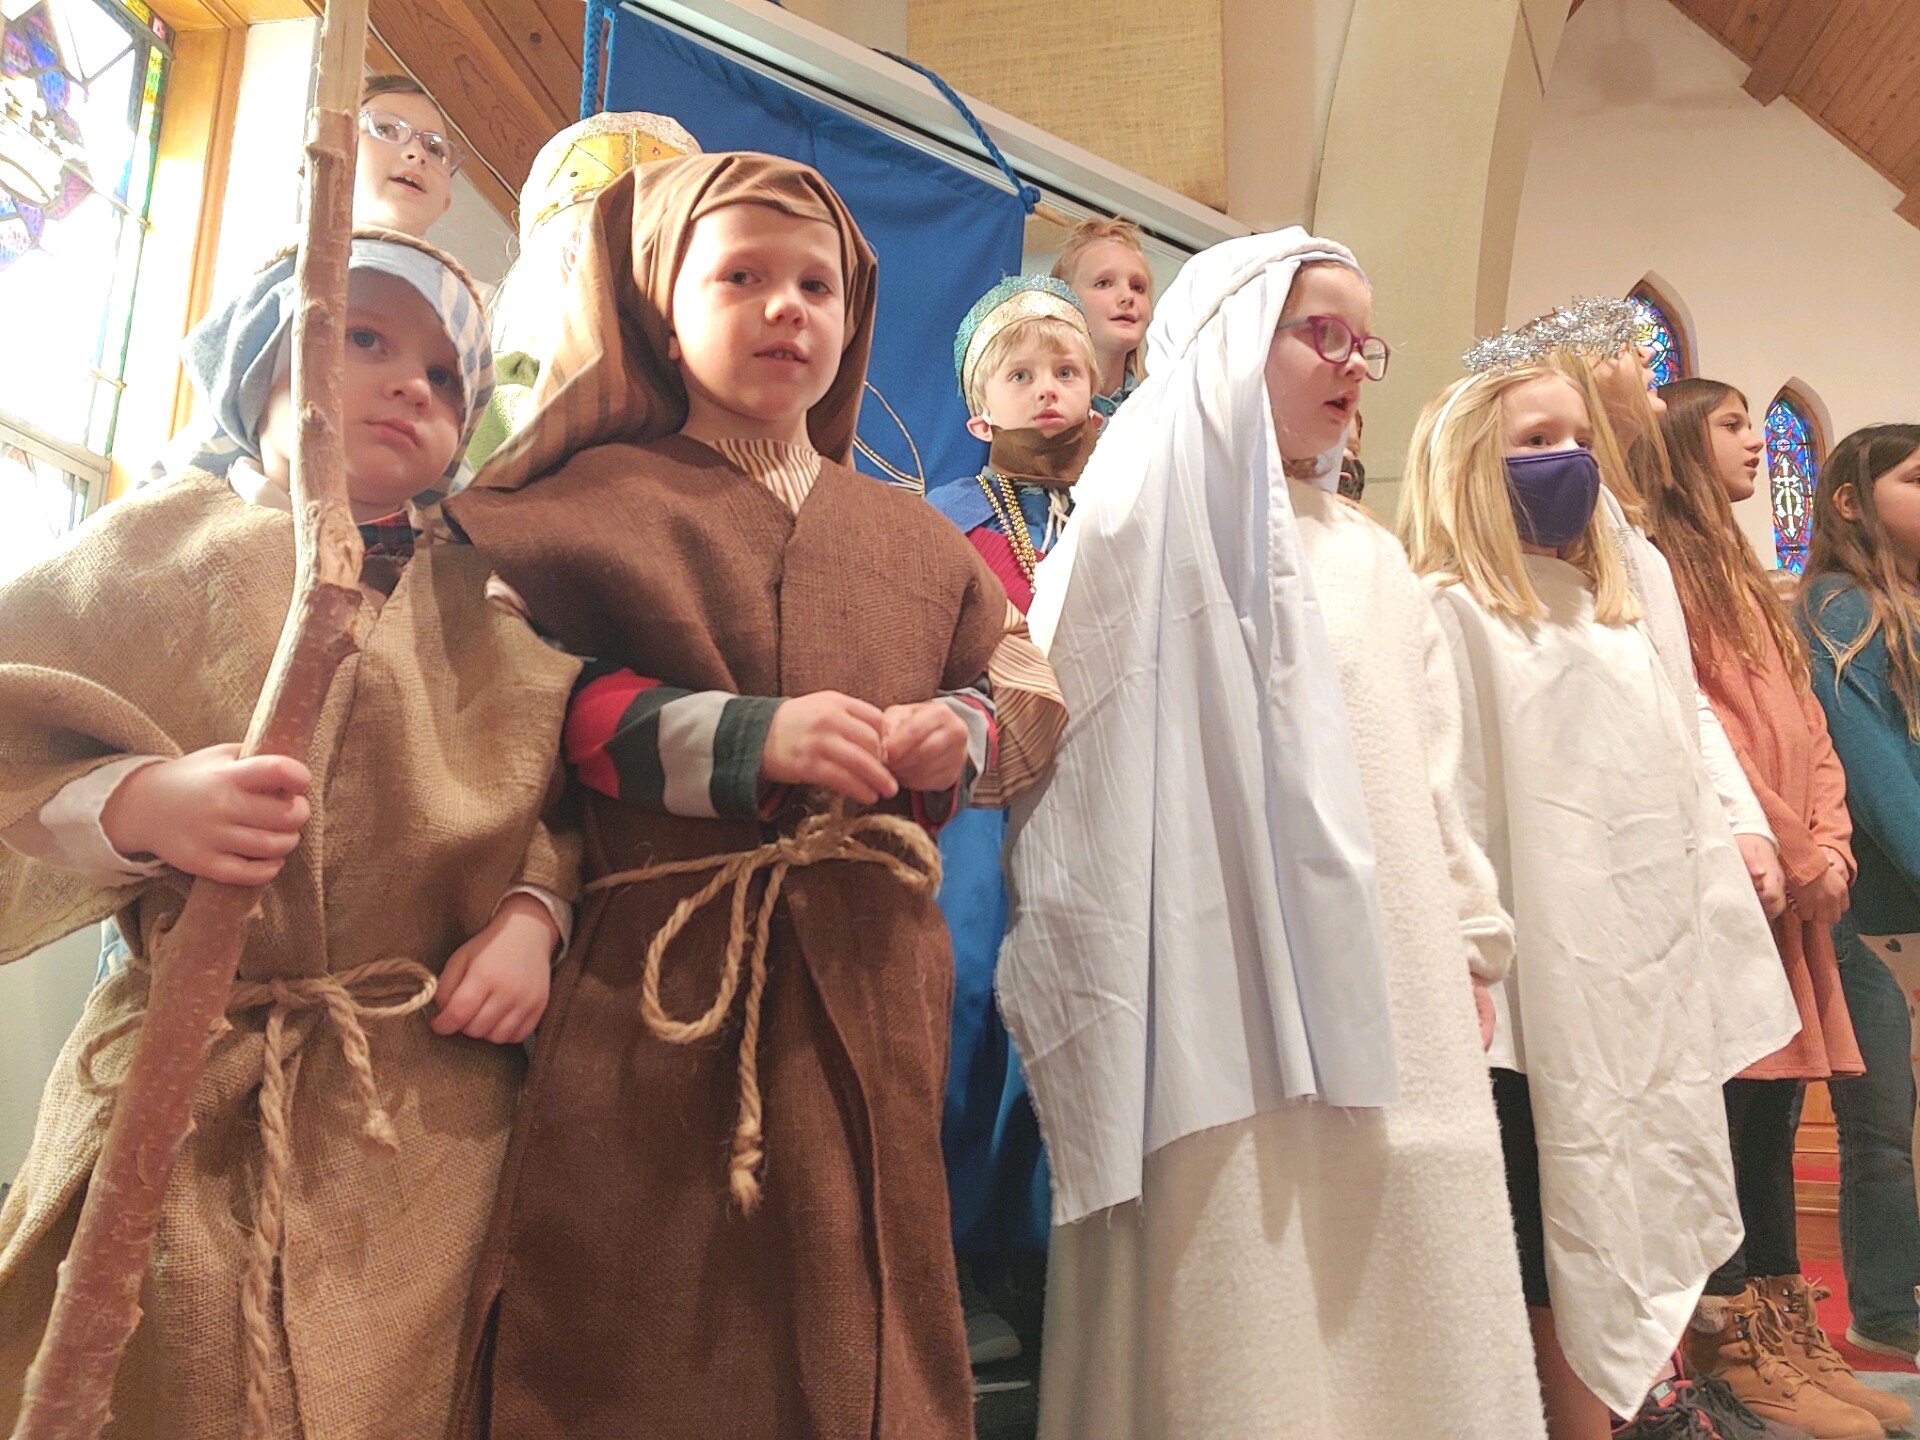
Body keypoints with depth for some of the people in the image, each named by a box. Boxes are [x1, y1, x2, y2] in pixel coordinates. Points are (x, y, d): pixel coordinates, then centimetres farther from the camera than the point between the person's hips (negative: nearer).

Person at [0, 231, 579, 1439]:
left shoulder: (484, 603, 10)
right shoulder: (165, 542, 4)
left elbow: (564, 797, 10)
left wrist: (534, 912, -9)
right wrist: (133, 806, -23)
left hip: (439, 1113, 2)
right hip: (189, 1102, -2)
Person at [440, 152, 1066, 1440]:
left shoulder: (914, 539, 17)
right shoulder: (599, 499, 4)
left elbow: (1032, 689, 20)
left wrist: (966, 732, -3)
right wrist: (736, 738, -15)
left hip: (870, 995, 4)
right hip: (655, 992, -3)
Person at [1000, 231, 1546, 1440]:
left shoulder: (1373, 558, 19)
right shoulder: (1152, 520, -2)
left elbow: (1429, 773, 20)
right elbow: (1079, 749, -7)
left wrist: (1469, 942, 16)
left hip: (1393, 999, 7)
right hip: (1235, 997, -6)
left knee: (1404, 1308, 10)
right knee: (1242, 1316, -2)